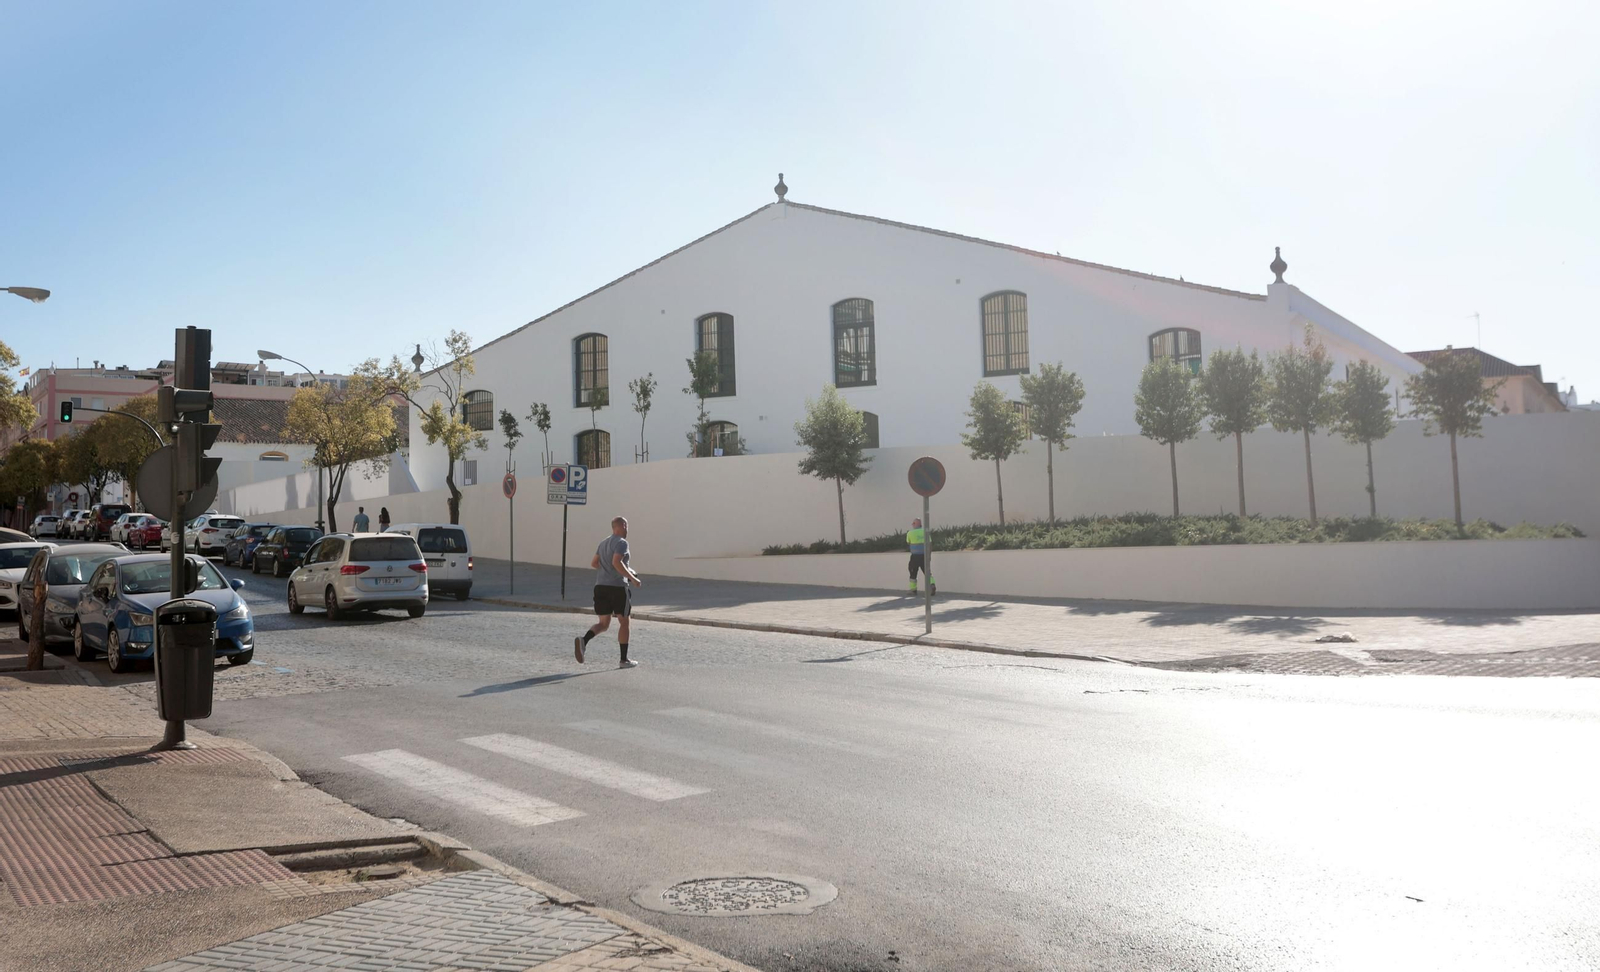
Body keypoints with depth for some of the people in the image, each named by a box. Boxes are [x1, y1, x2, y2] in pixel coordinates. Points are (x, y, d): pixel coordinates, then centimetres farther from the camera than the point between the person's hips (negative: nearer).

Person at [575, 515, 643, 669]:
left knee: (603, 623, 11)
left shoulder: (603, 543, 16)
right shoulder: (621, 542, -9)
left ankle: (583, 640, -17)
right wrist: (632, 578, -18)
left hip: (600, 586, 7)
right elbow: (616, 562, -22)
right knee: (623, 622, 6)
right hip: (617, 586, -7)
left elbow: (593, 563, 21)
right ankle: (624, 660, 11)